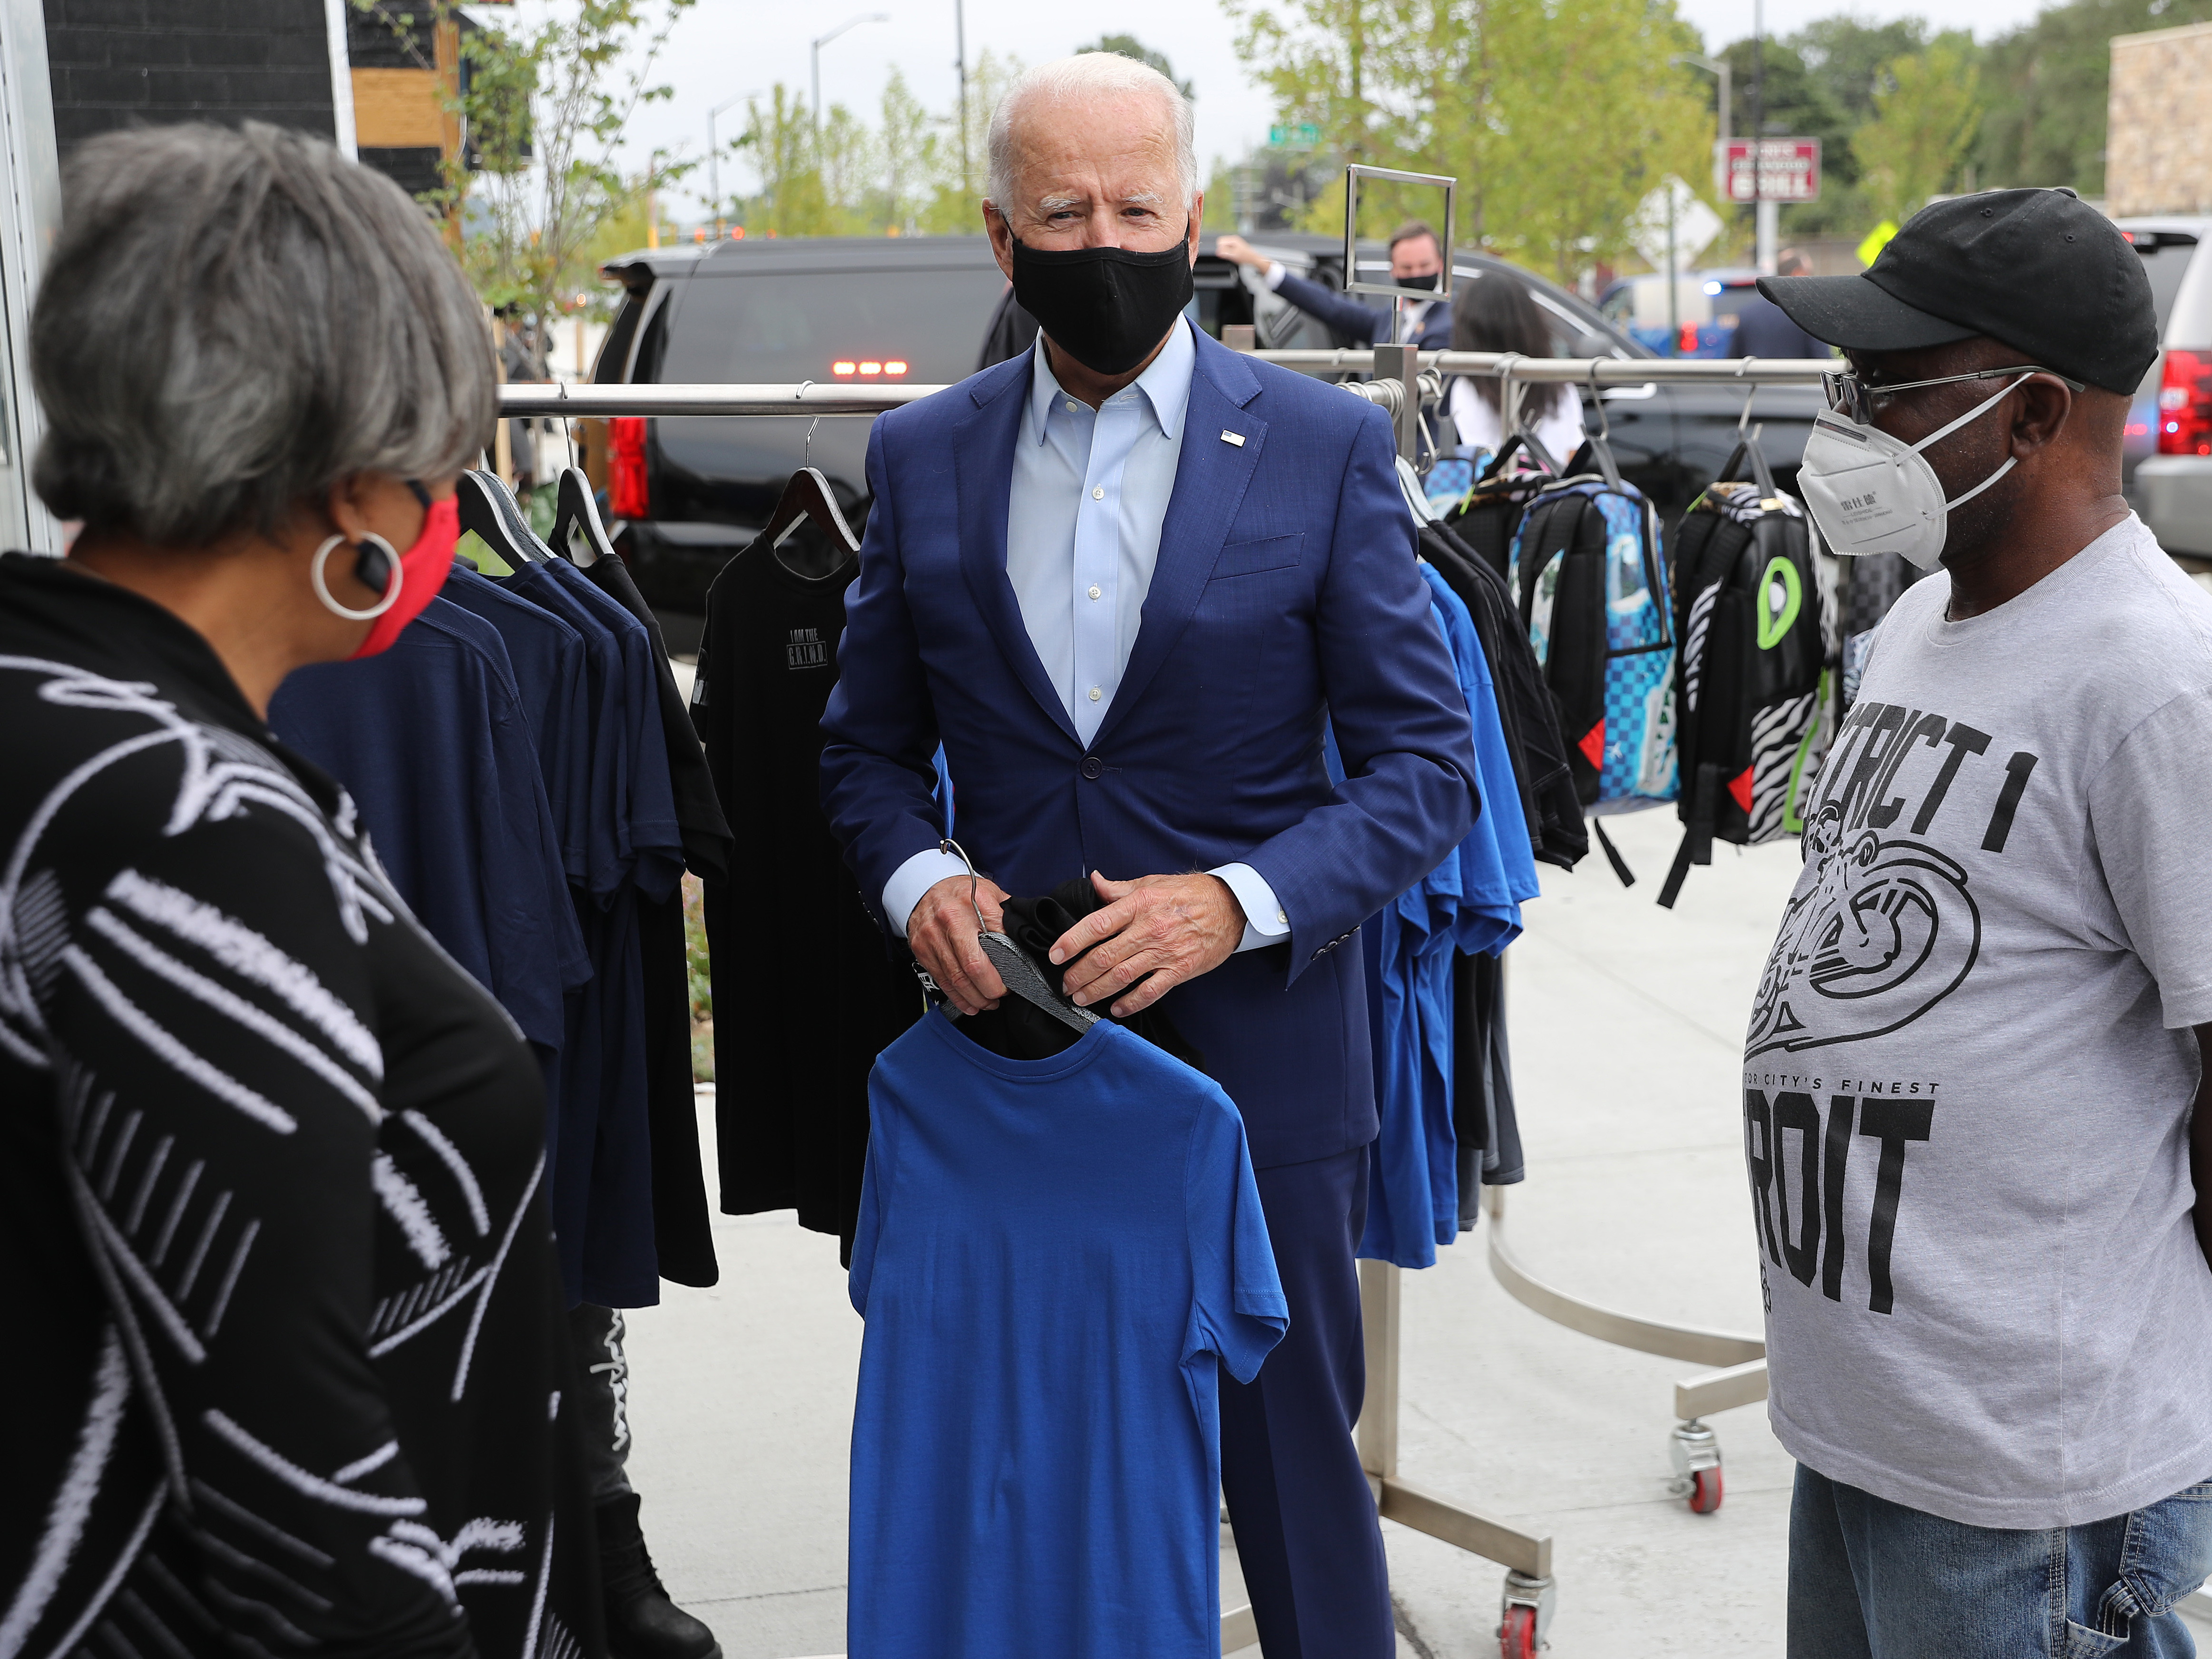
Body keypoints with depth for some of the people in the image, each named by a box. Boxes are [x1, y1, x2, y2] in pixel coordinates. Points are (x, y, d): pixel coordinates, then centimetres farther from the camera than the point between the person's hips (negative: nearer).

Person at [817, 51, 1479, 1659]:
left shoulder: (1326, 445, -4)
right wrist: (917, 879, -10)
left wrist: (1239, 902, -19)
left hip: (1258, 1059, -2)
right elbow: (870, 744, 12)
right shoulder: (921, 455, 4)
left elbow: (1428, 760, -4)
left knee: (1294, 1462, 12)